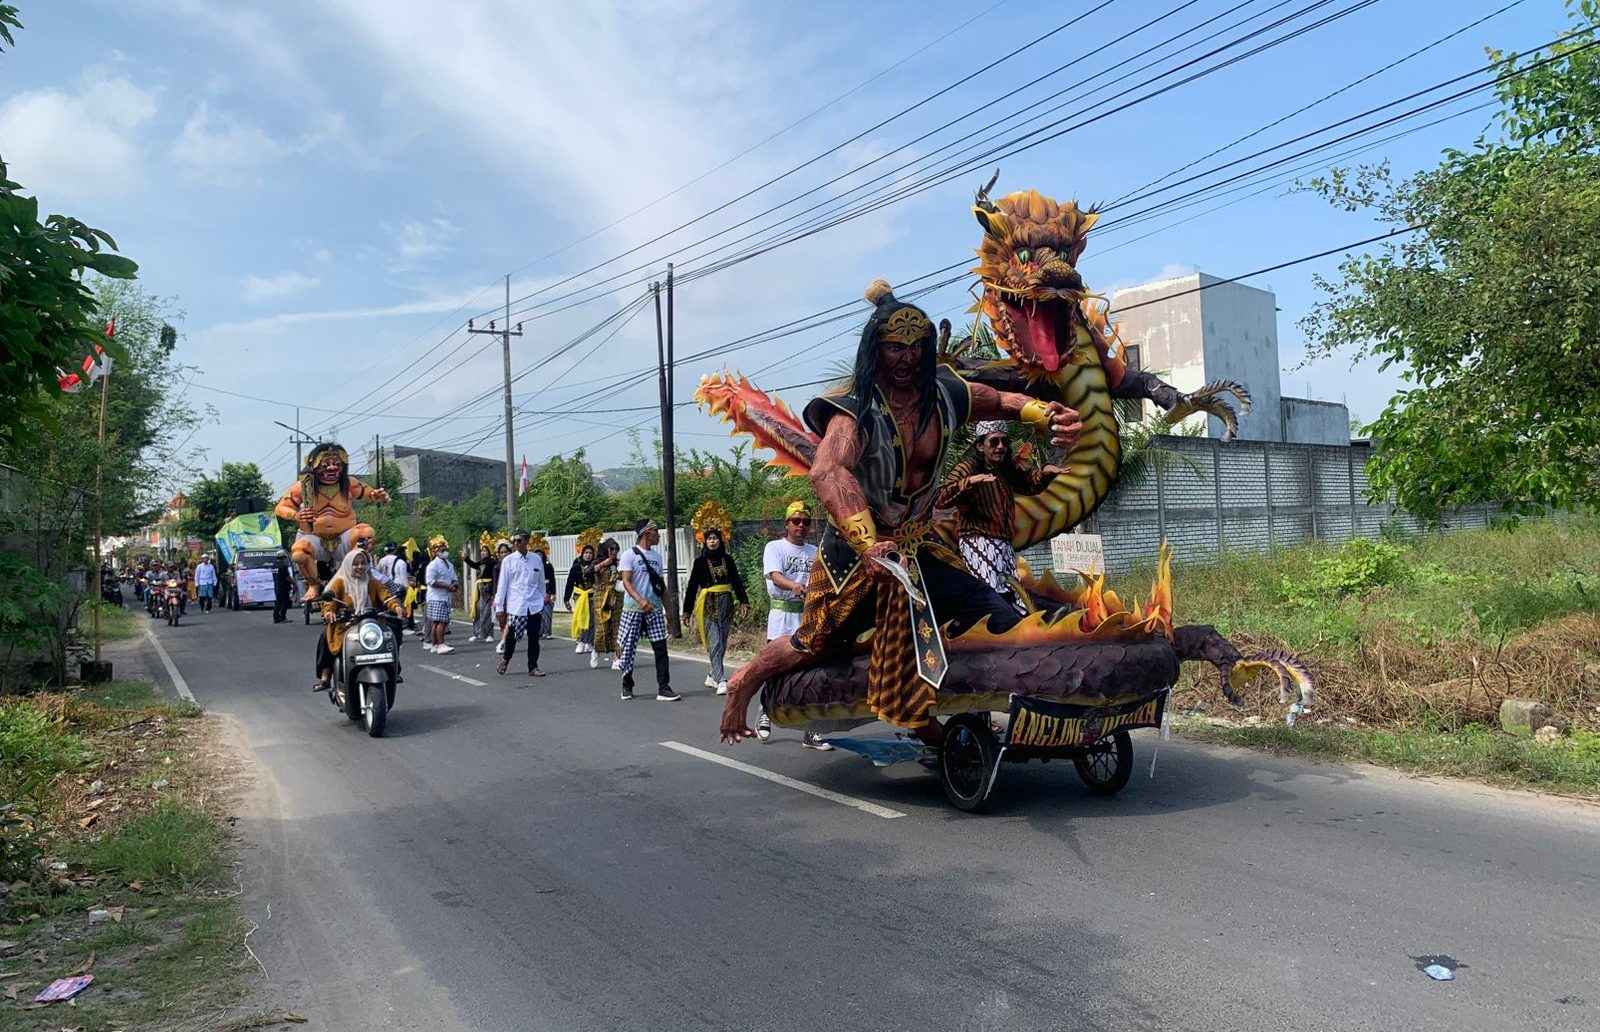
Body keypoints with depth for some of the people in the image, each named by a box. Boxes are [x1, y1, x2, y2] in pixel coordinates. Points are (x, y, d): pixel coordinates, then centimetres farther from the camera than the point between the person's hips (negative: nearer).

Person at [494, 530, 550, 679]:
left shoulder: (537, 559, 5)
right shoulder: (508, 560, -1)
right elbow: (502, 584, 1)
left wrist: (544, 598, 17)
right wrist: (499, 606, -1)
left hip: (535, 605, 2)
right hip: (515, 605, -2)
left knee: (534, 637, 4)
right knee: (511, 636, 0)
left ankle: (533, 667, 14)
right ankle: (505, 660, 26)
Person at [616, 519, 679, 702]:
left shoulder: (656, 556, 13)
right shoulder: (630, 555, -6)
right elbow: (626, 582, -14)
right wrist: (641, 600, -28)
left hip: (654, 610, 5)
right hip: (633, 609, -5)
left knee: (661, 648, -3)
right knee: (628, 648, 3)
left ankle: (663, 688, -1)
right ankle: (627, 687, 20)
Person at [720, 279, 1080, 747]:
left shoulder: (943, 394, -3)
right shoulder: (856, 409, -22)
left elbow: (1002, 400, 15)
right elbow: (827, 473, -41)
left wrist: (1048, 414, -8)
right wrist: (868, 544, -57)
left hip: (919, 546, 6)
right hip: (856, 550, -5)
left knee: (1000, 621, -4)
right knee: (815, 643, 6)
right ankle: (744, 682, 35)